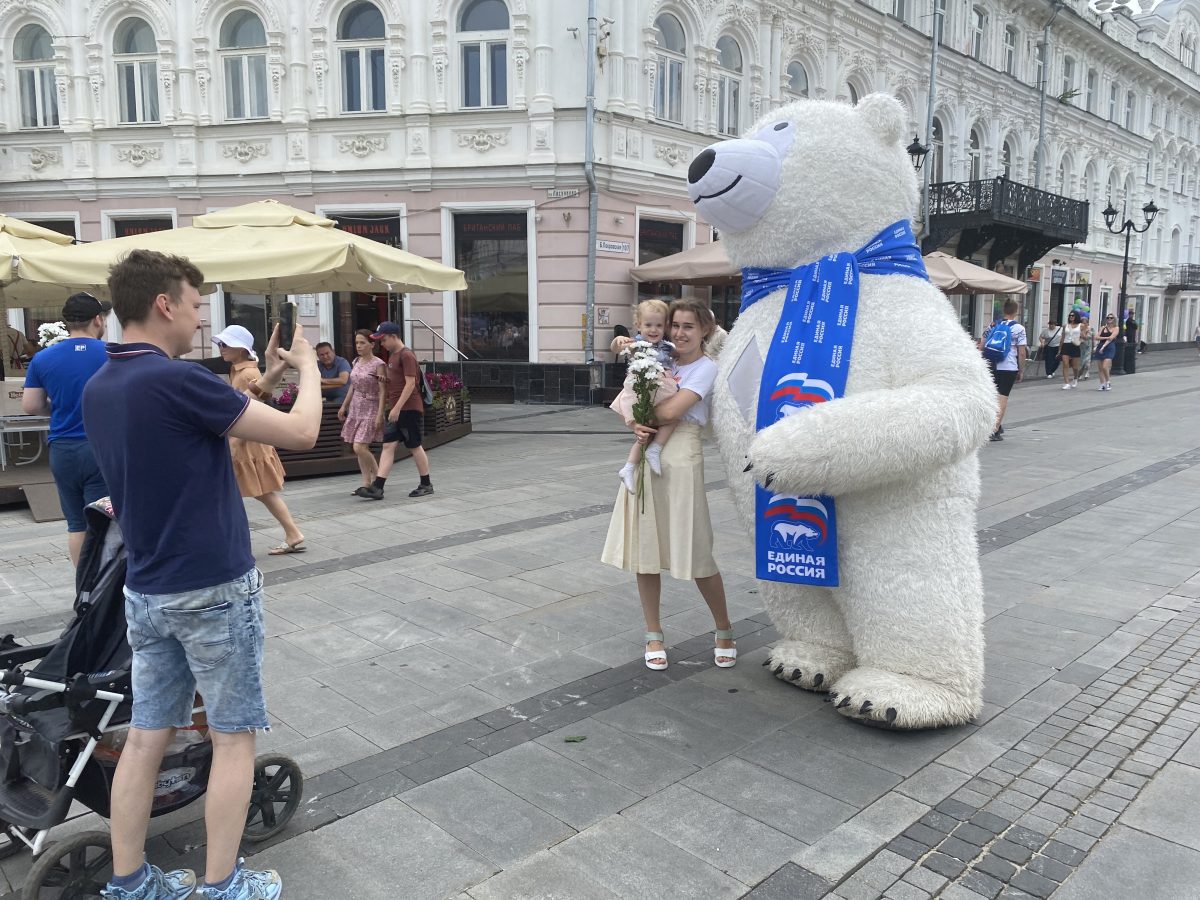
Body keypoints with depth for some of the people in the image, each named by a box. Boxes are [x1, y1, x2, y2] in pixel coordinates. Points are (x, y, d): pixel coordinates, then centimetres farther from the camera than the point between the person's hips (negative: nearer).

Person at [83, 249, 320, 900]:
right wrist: (308, 367, 0)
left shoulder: (97, 389, 6)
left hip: (145, 592, 8)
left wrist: (261, 383, 14)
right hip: (214, 591, -8)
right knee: (233, 738, 6)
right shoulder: (174, 380, -21)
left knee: (145, 735, 15)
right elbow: (301, 433, -18)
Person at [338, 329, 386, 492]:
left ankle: (377, 478, 4)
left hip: (370, 409, -7)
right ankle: (366, 483, 15)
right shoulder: (356, 362, 9)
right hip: (355, 408, 7)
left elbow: (383, 392, -14)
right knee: (359, 449, 7)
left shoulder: (378, 365, -11)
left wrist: (380, 414, -19)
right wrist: (344, 406, 18)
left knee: (359, 447, -14)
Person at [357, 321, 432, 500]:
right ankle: (377, 487, -4)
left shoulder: (407, 355, -13)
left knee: (415, 446, 1)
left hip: (409, 409, -9)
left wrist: (397, 408, -22)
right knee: (388, 446, 1)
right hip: (395, 409, 9)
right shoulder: (392, 355, 16)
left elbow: (410, 383, -20)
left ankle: (426, 485, 15)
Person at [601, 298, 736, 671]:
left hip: (681, 462, -6)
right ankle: (653, 634, 22)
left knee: (697, 555, 1)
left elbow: (671, 410, -18)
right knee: (645, 550, 8)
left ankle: (724, 631, 23)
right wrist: (636, 426, -10)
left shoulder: (706, 368, -5)